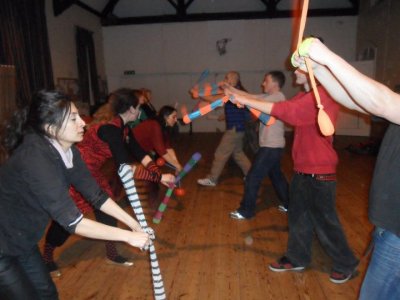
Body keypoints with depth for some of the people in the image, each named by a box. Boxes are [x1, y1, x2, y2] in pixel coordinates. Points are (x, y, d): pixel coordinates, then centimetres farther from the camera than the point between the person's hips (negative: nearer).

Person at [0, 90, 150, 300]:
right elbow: (72, 221, -34)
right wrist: (128, 236, -29)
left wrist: (133, 223, -7)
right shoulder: (36, 159, -34)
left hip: (21, 240, 7)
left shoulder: (68, 151, -9)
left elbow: (96, 195, -4)